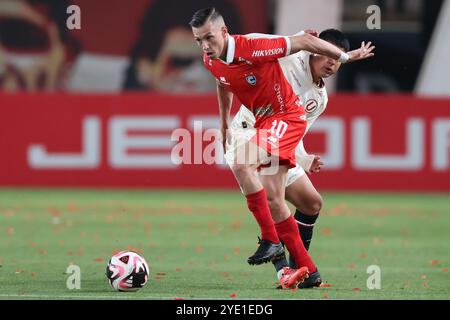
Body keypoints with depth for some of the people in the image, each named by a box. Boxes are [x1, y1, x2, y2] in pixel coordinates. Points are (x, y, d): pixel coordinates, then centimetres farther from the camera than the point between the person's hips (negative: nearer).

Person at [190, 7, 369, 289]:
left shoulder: (251, 49, -27)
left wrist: (346, 57, -10)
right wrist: (225, 125, 28)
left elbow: (305, 42, -19)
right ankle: (307, 269, 12)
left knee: (241, 164, -29)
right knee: (272, 198, 4)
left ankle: (270, 240, -21)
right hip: (265, 121, 8)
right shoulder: (211, 62, -4)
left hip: (287, 116, -8)